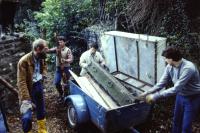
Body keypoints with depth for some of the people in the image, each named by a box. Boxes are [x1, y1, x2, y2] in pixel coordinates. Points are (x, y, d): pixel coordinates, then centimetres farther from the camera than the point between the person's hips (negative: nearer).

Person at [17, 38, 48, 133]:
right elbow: (21, 82, -26)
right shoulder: (24, 61, -23)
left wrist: (43, 75, 2)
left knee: (41, 111, 21)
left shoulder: (41, 59, -2)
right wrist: (25, 100, -32)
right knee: (27, 117, -14)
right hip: (28, 90, -6)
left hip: (39, 87, 7)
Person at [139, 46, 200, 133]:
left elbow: (176, 89, -35)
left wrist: (156, 96, -34)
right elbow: (162, 83, -3)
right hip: (180, 95, 7)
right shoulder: (170, 67, -10)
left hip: (193, 98, -7)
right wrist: (148, 92, -13)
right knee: (176, 121, 20)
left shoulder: (188, 68, -34)